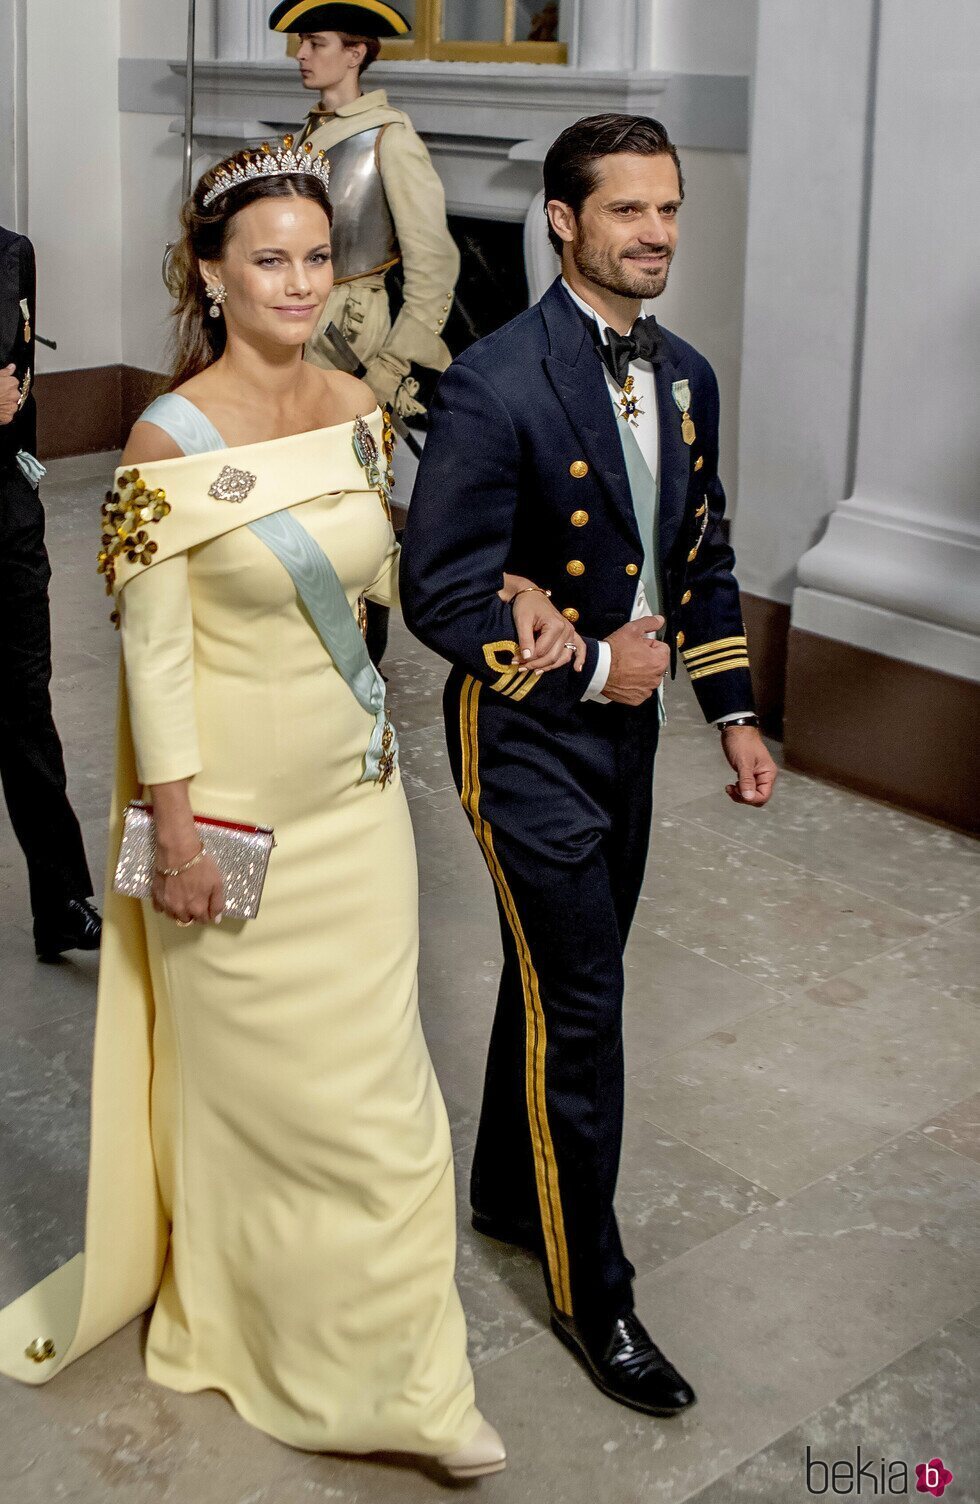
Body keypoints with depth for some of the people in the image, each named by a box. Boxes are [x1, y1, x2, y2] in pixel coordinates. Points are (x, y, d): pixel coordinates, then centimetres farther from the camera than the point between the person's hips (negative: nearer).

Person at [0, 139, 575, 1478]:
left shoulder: (357, 408, 1)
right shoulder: (171, 440, -15)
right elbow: (154, 651, -14)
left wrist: (504, 591, -2)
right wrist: (177, 833, -14)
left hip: (354, 788, 5)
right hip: (235, 798, -5)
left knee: (371, 1067, 11)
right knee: (251, 1068, 10)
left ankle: (390, 1364, 28)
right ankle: (258, 1324, 33)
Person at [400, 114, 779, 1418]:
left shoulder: (686, 376, 4)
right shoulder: (496, 385, -20)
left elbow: (702, 557, 13)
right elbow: (439, 592, -20)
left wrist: (734, 711, 9)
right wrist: (592, 666, -16)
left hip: (624, 721, 7)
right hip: (526, 734, -7)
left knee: (559, 983, 20)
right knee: (577, 1008, -1)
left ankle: (510, 1192, 42)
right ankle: (591, 1291, 15)